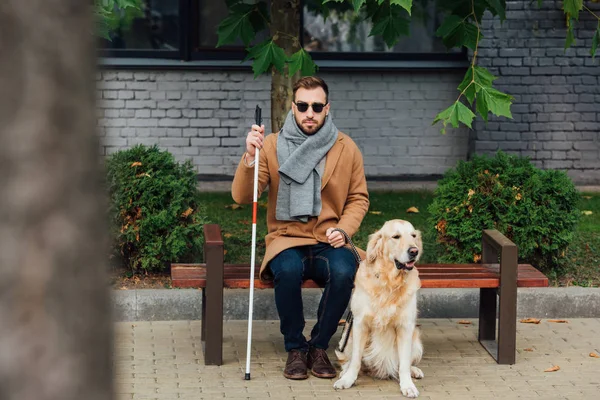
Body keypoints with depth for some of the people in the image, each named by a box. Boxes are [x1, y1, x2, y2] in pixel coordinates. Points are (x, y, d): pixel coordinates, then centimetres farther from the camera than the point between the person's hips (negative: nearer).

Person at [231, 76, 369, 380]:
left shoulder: (346, 148, 5)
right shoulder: (272, 145, 0)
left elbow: (359, 198, 12)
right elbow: (242, 197, -7)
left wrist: (343, 230, -7)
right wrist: (250, 157, -24)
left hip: (328, 242, 1)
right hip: (287, 239, -1)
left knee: (344, 272, -33)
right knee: (288, 270, -36)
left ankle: (319, 347, -9)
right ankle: (295, 348, -11)